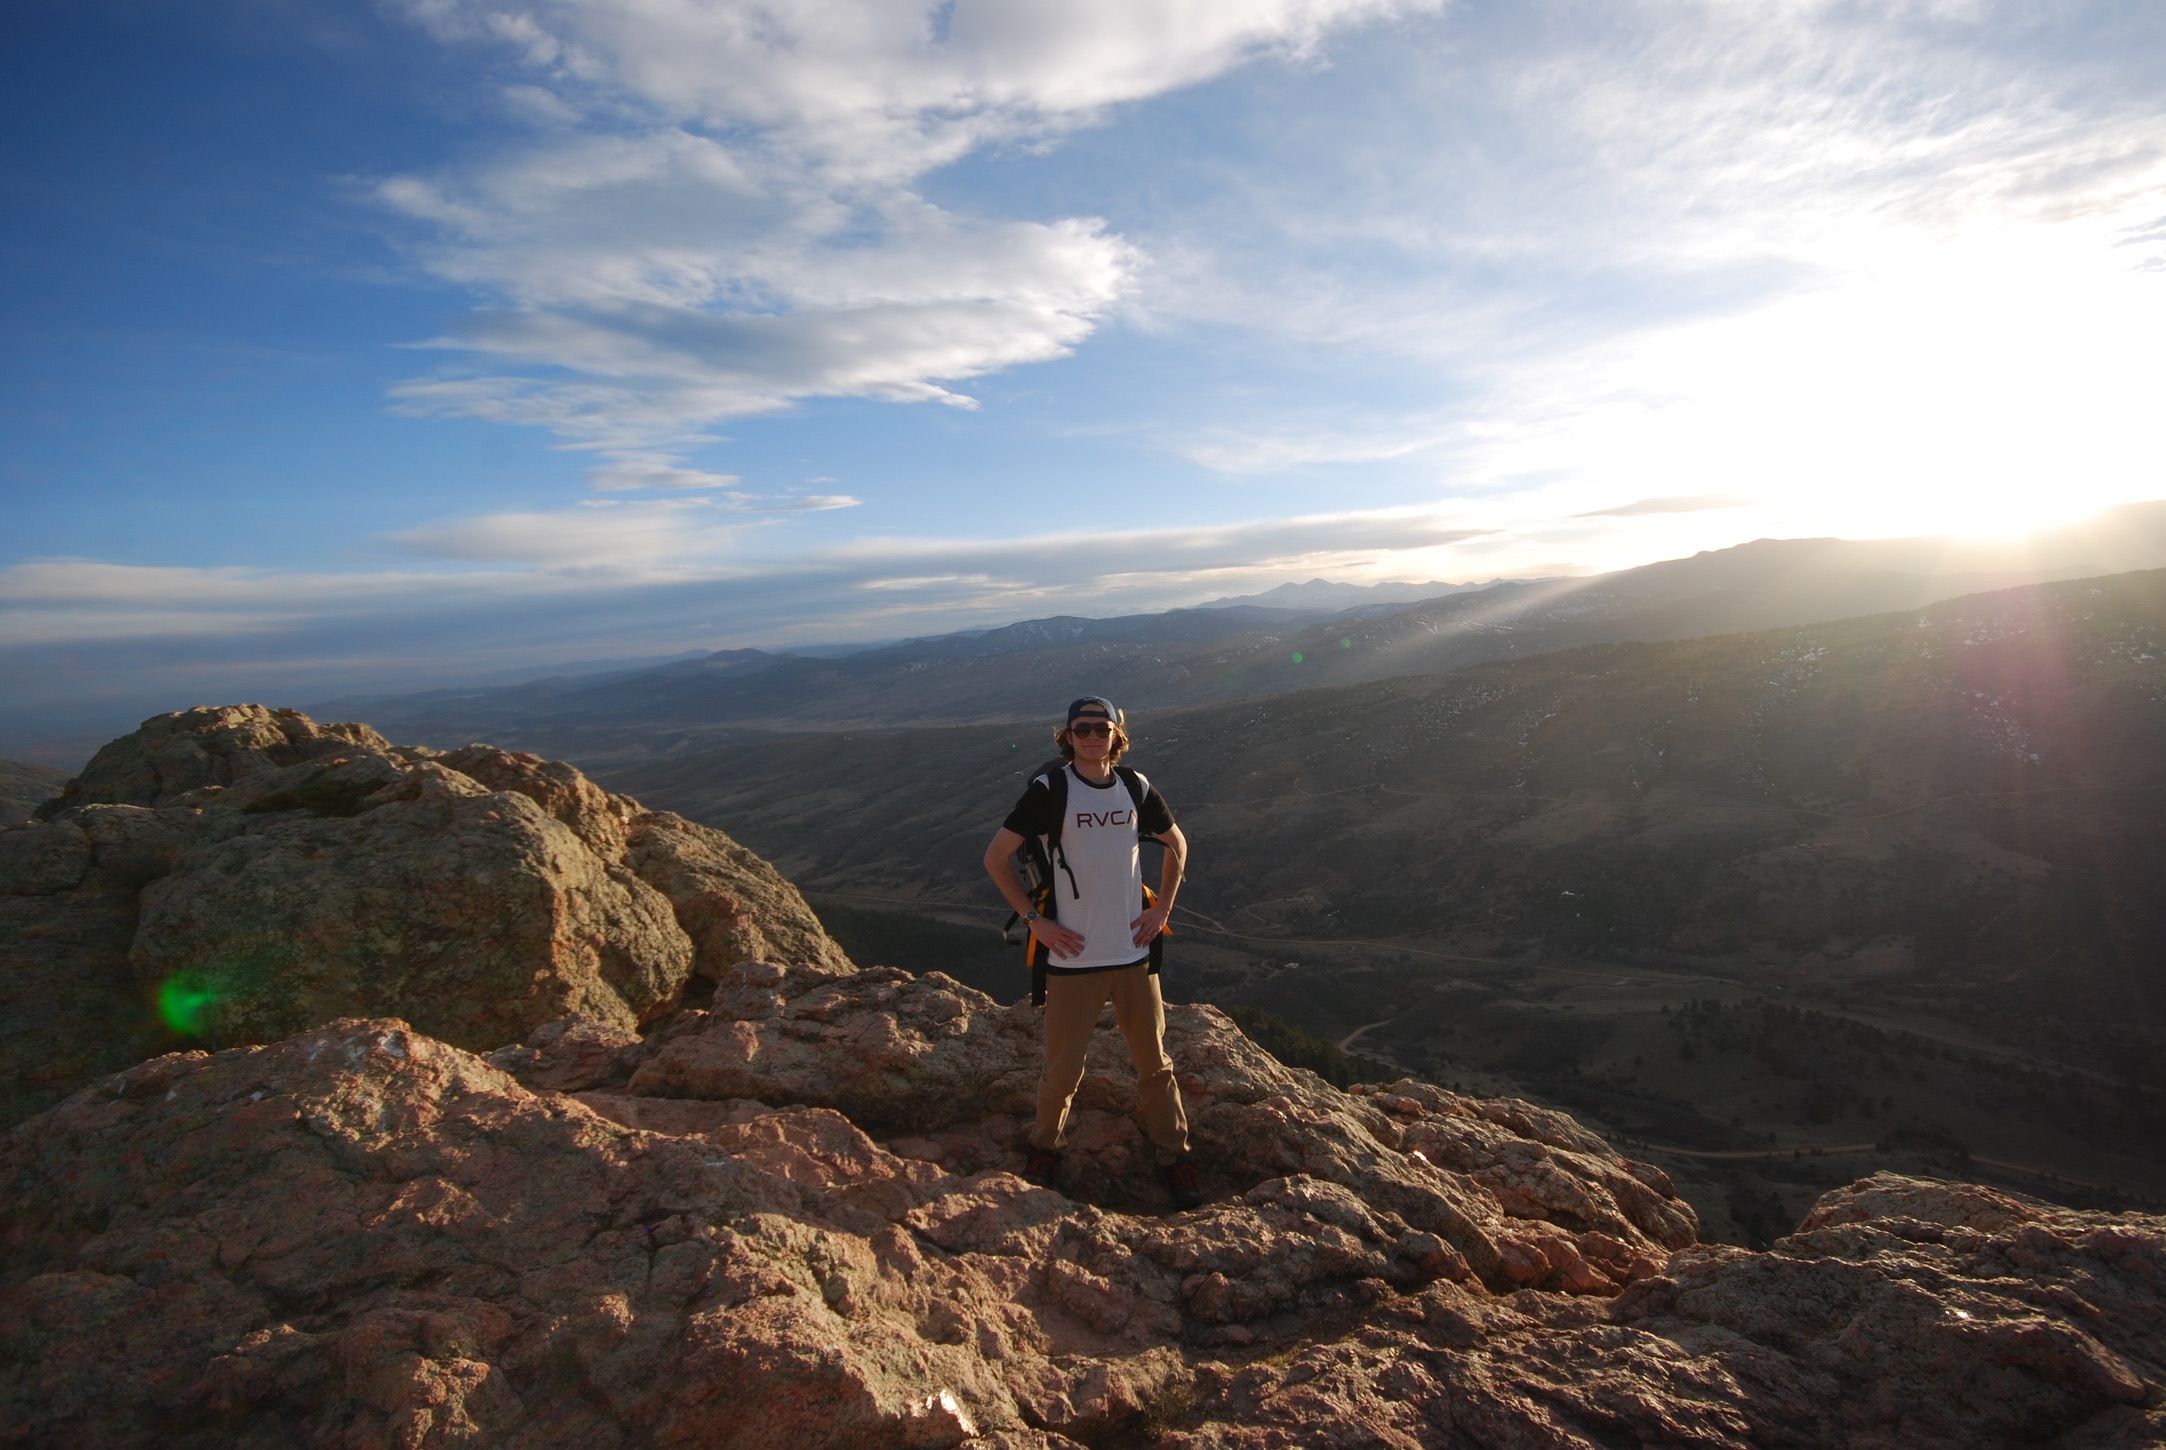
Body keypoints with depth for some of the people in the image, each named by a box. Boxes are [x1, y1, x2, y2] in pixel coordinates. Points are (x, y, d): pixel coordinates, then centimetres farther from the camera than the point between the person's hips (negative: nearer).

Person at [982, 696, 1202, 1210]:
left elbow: (1176, 844, 18)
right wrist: (1034, 919, -8)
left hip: (1134, 953, 3)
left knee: (1154, 1062, 13)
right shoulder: (1050, 791, -9)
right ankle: (1045, 1149, 33)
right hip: (1073, 957, -3)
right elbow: (996, 857, -5)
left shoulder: (1135, 788, 1)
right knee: (1062, 1069, 8)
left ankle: (1173, 1154, 31)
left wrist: (1162, 908, 8)